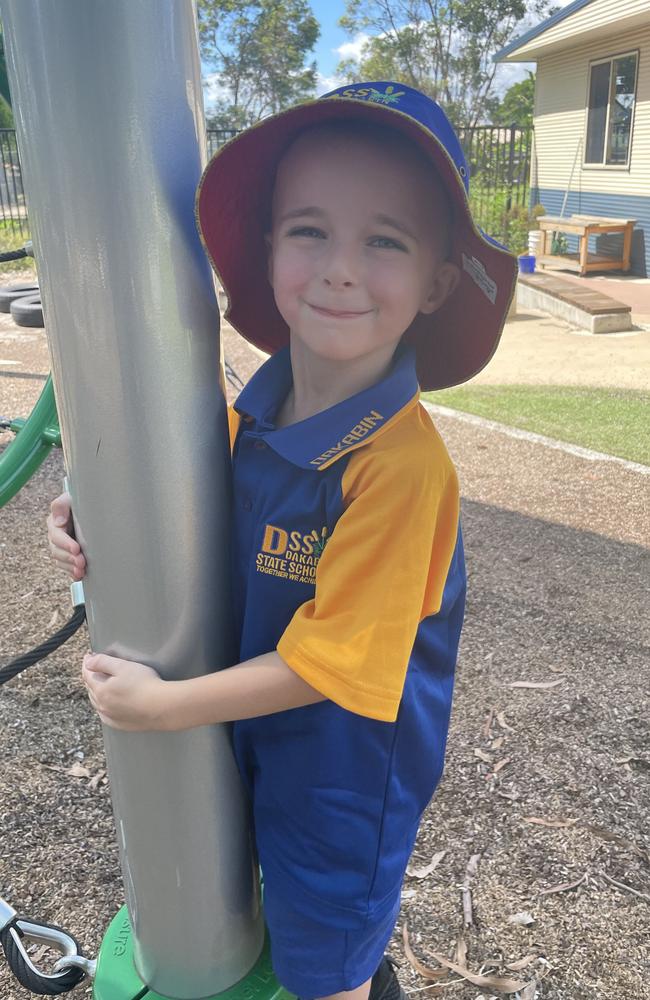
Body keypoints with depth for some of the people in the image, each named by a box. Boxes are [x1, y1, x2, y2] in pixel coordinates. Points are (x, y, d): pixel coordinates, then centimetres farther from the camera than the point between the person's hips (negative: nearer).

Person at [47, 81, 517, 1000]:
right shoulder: (252, 412, -11)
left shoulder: (402, 463, -33)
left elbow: (328, 662, -28)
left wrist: (163, 704, -19)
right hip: (258, 729, 7)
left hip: (349, 763, -7)